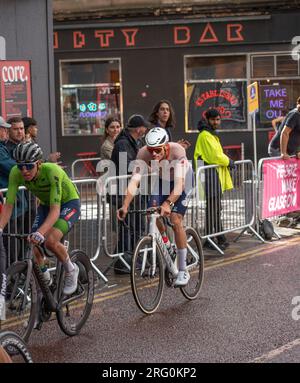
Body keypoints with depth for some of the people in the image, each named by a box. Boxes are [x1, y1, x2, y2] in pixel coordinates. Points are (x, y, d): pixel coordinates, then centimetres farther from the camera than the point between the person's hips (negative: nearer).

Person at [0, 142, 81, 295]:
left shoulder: (52, 171, -37)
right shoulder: (16, 173, -24)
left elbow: (55, 210, -43)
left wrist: (40, 233, -57)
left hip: (69, 203, -5)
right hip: (45, 205, 5)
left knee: (50, 241, -28)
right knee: (32, 247, -11)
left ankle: (71, 270, 1)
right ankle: (45, 282, 17)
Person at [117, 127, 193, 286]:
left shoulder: (177, 151, -39)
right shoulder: (143, 153, -31)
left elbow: (179, 183, -45)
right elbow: (134, 181, -37)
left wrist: (168, 203, -61)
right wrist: (125, 205, -50)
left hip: (183, 180, -4)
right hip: (161, 180, 4)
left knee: (175, 221, -17)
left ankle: (183, 271, -9)